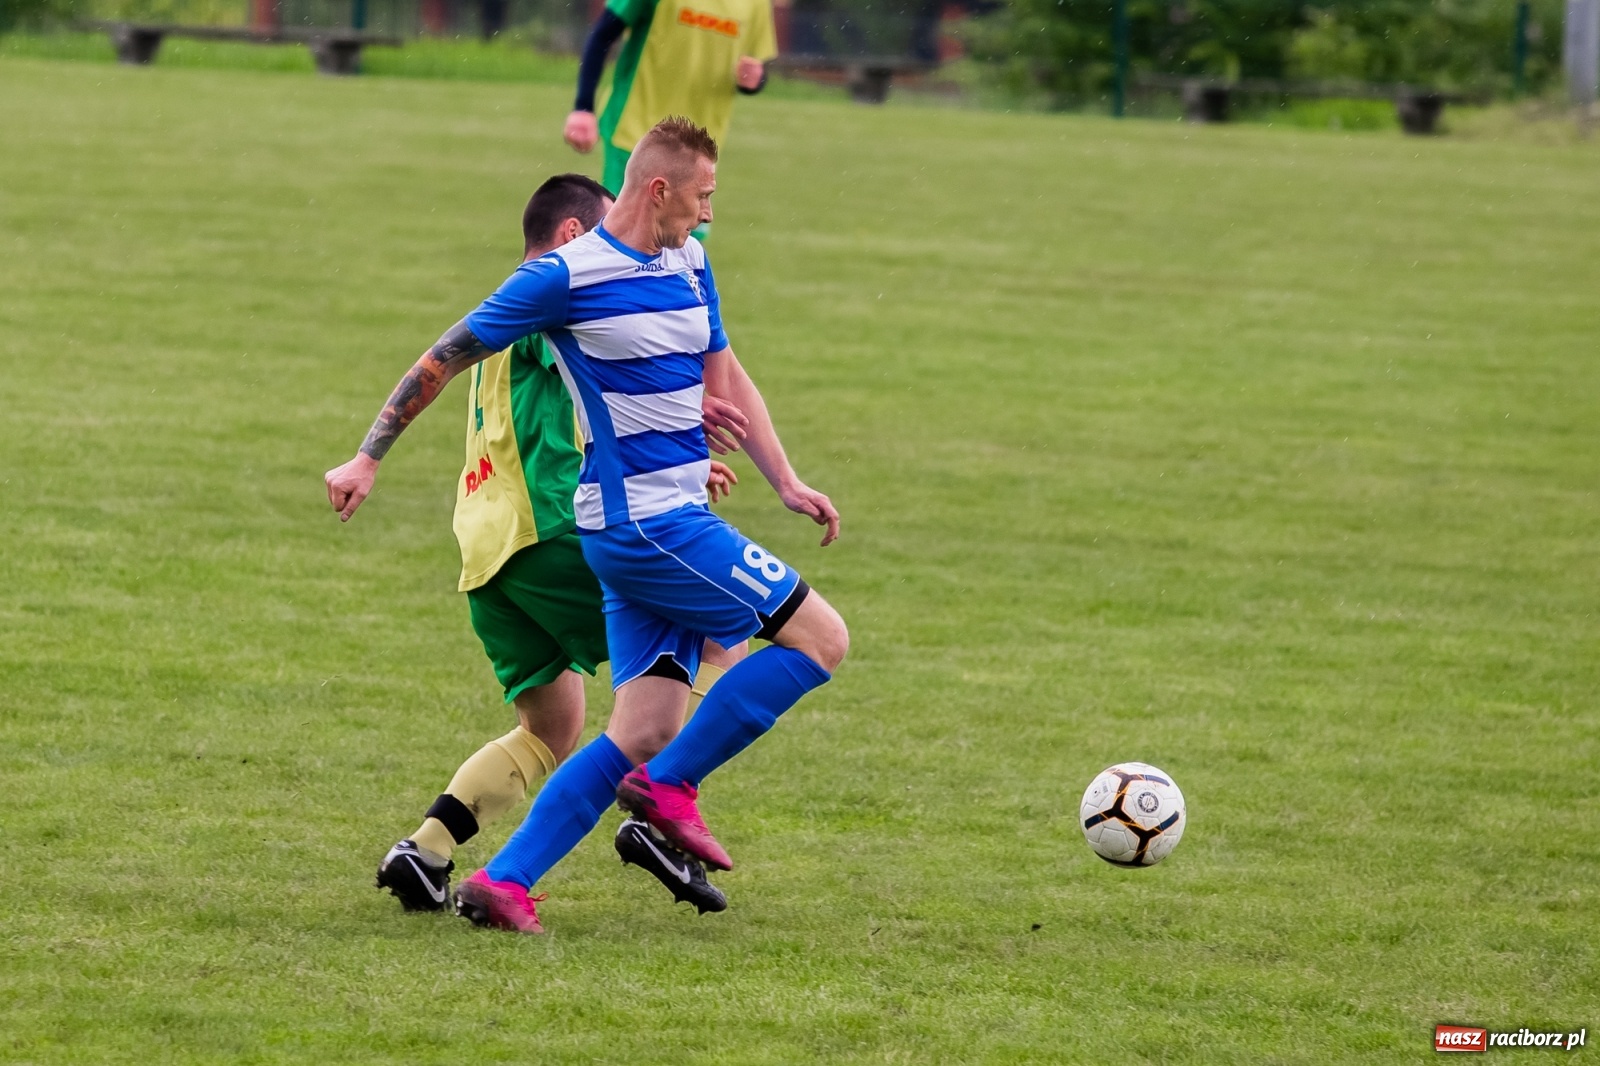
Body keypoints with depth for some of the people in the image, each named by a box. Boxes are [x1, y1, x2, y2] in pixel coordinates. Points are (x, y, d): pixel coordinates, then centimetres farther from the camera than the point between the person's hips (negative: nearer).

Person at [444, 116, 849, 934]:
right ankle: (670, 786, -3)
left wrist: (786, 483, 13)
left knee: (643, 731, 3)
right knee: (821, 638, -9)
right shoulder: (566, 277, -12)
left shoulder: (688, 265, 12)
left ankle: (503, 882, 1)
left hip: (673, 522, 9)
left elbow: (724, 378, 22)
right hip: (642, 521, -9)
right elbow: (450, 356, -5)